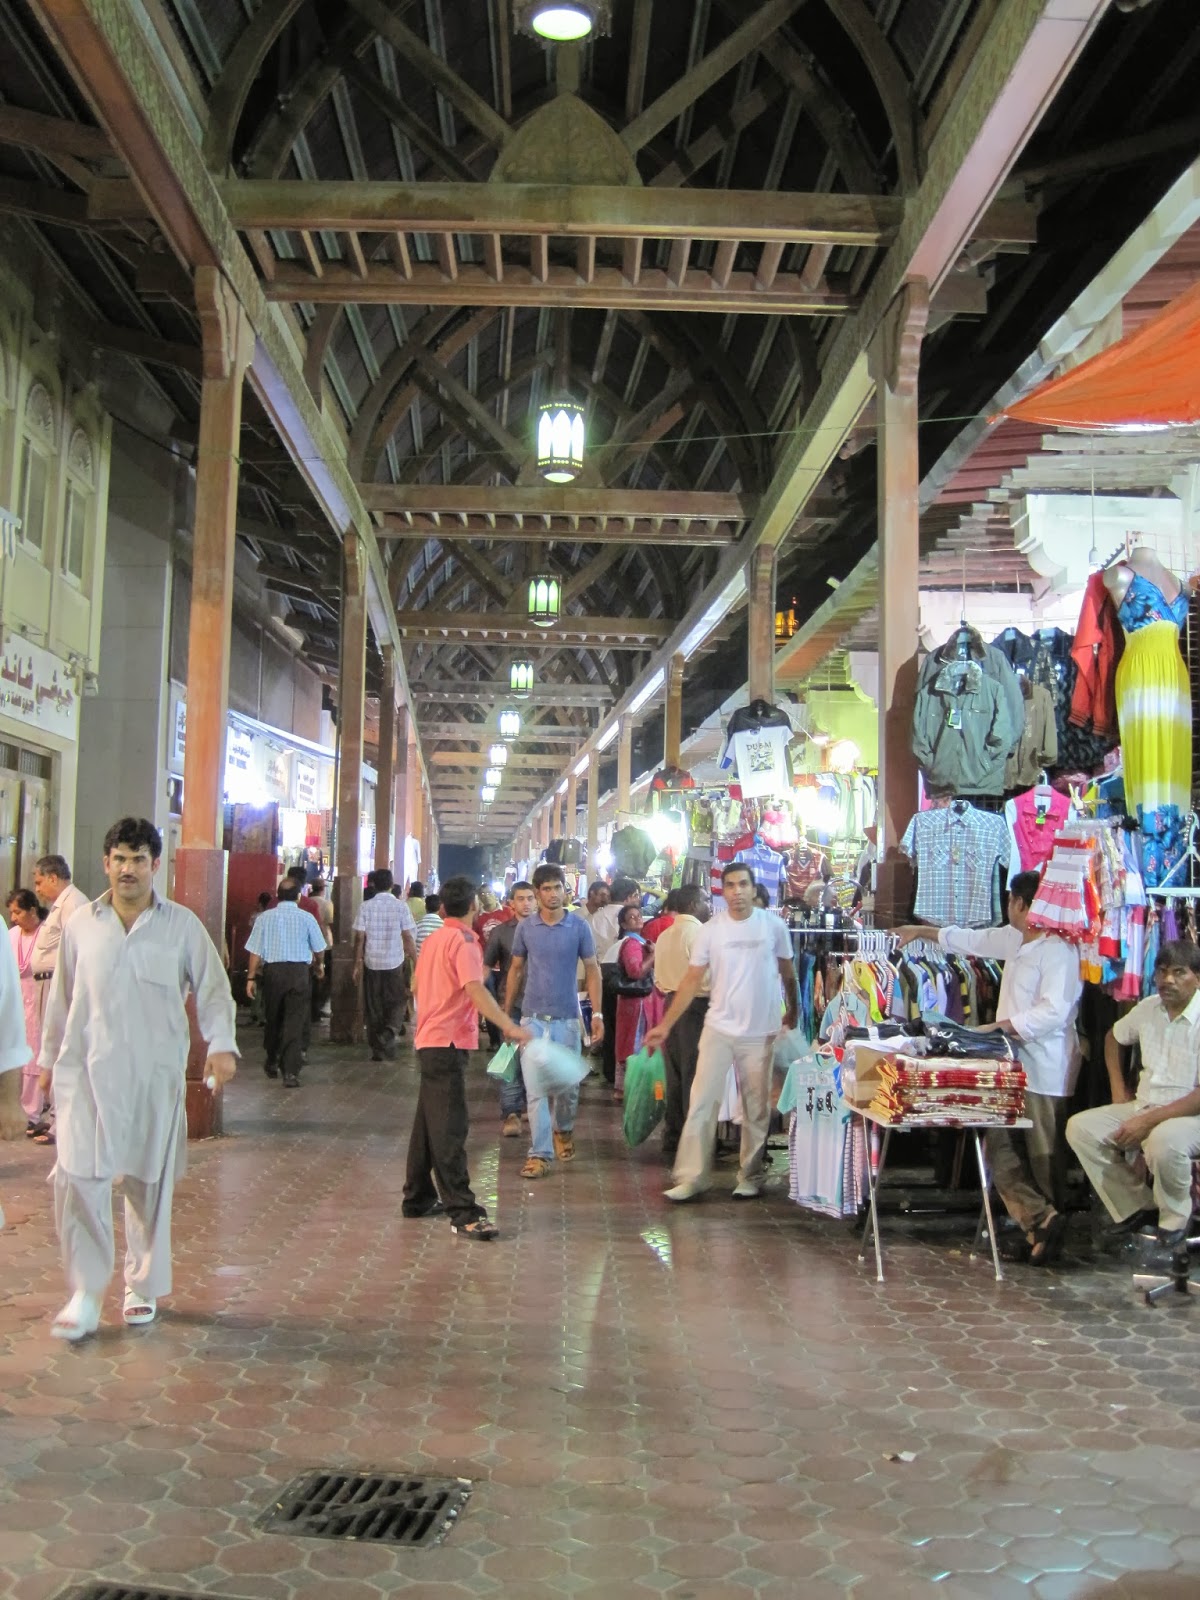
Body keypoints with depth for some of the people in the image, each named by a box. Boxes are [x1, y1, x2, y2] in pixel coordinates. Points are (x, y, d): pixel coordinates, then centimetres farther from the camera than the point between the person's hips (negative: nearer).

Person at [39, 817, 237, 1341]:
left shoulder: (182, 925, 0)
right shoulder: (81, 925, 5)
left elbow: (212, 990, 2)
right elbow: (61, 997, 13)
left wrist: (221, 1045, -10)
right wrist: (48, 1057, 17)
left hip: (155, 1073, 0)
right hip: (87, 1070, 1)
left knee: (151, 1182, 9)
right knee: (79, 1177, -10)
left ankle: (142, 1286, 26)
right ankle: (85, 1294, 2)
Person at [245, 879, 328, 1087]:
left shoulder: (264, 918, -1)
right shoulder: (307, 918, -2)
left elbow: (256, 951, -2)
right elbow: (319, 949, 8)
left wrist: (251, 977, 5)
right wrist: (319, 965, 28)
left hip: (272, 971, 2)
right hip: (300, 971, -1)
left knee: (272, 1019, 18)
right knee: (295, 1022, 0)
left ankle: (272, 1062, 35)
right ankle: (291, 1072, -5)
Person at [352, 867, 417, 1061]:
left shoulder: (365, 906, -3)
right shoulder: (401, 906, -5)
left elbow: (359, 938, -3)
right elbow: (408, 937, -5)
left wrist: (358, 964, 5)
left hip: (371, 963, 1)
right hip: (395, 964, -1)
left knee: (373, 1008, 11)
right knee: (396, 1003, 11)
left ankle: (377, 1049, 15)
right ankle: (390, 1031, -15)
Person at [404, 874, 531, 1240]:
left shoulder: (432, 939, 13)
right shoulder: (463, 941, -14)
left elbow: (418, 986, 24)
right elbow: (476, 990, -28)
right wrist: (510, 1027, -36)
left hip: (429, 1039, 9)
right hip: (449, 1042, -9)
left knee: (429, 1122, 16)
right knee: (449, 1127, -11)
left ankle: (418, 1197, 25)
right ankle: (463, 1212, -11)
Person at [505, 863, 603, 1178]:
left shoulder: (579, 926, -3)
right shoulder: (525, 927, 0)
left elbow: (592, 970, 1)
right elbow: (516, 970, 10)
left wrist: (597, 1014, -5)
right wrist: (506, 1014, 10)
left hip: (567, 1017, 0)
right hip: (532, 1018, 0)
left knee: (567, 1084, 11)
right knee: (535, 1087, -3)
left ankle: (563, 1130, 39)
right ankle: (540, 1152, 3)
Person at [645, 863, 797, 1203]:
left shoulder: (773, 926, -3)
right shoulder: (710, 931, -3)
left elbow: (787, 973, 9)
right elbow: (692, 980, -1)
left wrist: (793, 1012, 11)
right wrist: (664, 1026, -5)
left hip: (761, 1033, 0)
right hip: (718, 1029, 0)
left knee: (757, 1109, 9)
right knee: (701, 1103, -2)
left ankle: (750, 1176, 22)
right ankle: (692, 1176, 4)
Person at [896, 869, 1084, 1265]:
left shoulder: (1058, 950, -16)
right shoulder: (1014, 939, 12)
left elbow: (1054, 1011, -24)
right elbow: (971, 939, 27)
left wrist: (999, 1026, -23)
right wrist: (920, 932, 33)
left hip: (1044, 1072, -9)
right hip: (1013, 1066, 10)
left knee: (1043, 1159, 0)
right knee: (1000, 1152, 5)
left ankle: (1045, 1224, 9)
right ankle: (1041, 1220, 3)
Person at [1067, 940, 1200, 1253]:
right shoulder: (1148, 1008, 4)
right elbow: (1114, 1036, 25)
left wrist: (1148, 1121, -24)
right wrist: (1118, 1087, 15)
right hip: (1143, 1107, 7)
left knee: (1164, 1140, -39)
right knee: (1079, 1127, -10)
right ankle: (1135, 1206, 3)